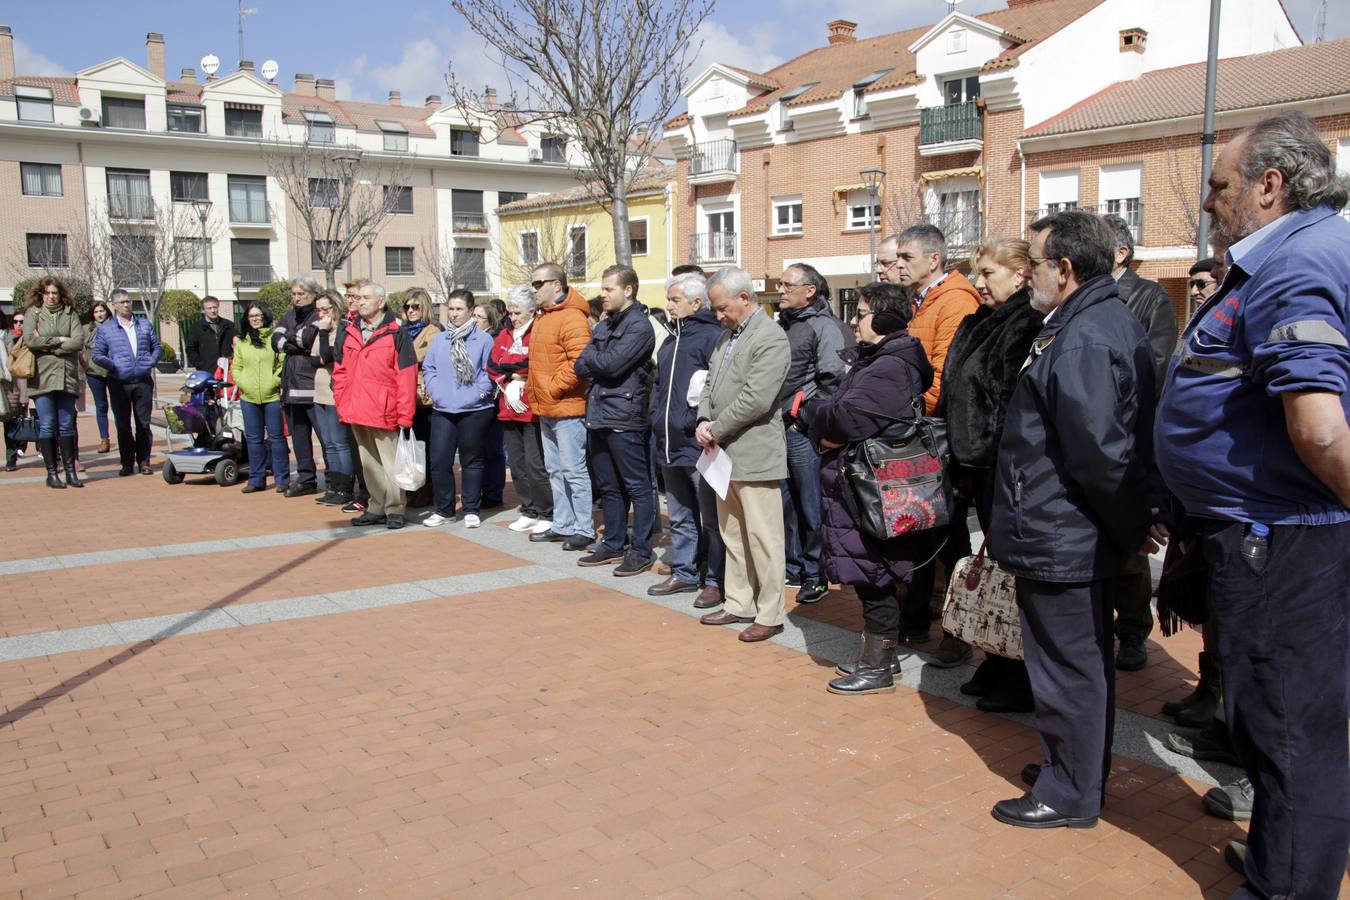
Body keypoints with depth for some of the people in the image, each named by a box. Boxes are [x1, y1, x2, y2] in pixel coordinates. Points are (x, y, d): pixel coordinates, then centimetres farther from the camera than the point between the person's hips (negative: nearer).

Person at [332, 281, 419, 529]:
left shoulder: (396, 334, -5)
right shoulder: (348, 333, 12)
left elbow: (406, 376, -9)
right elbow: (340, 371, 17)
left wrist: (405, 414, -14)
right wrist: (342, 403, 7)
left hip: (384, 413, -6)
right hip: (356, 412, 6)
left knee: (389, 461, -2)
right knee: (369, 463, 13)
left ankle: (395, 509, 8)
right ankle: (377, 508, 22)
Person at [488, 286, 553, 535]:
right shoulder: (505, 335, 15)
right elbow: (492, 367, 8)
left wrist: (508, 372, -7)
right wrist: (509, 383, -8)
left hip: (533, 409, -8)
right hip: (509, 409, 8)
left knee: (535, 464, -7)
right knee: (516, 463, 12)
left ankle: (547, 515, 4)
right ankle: (529, 511, 23)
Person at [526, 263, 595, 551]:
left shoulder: (572, 318, -15)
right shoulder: (543, 318, 16)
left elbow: (579, 363, -24)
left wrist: (552, 387, -18)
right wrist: (533, 392, 15)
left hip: (567, 408, -10)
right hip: (545, 410, 10)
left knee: (574, 470, -4)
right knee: (555, 470, 15)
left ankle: (584, 530, 4)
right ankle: (562, 525, 24)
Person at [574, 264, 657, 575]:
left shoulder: (639, 326, -8)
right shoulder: (603, 326, 17)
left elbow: (612, 363, -18)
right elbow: (581, 367, 10)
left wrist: (590, 358, -1)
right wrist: (598, 364, -8)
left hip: (624, 418, -9)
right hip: (598, 416, 9)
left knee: (637, 487, -1)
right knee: (609, 487, 15)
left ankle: (641, 551, 4)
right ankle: (613, 545, 25)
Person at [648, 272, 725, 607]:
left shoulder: (712, 336, -11)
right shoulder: (671, 339, 18)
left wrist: (699, 422, -19)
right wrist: (657, 418, 13)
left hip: (699, 444, -9)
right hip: (670, 445, 9)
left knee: (711, 518, 1)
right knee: (679, 517, 17)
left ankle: (716, 581, 9)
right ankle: (684, 573, 28)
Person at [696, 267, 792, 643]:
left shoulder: (771, 339, -14)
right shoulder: (726, 335, 15)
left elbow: (756, 400, -21)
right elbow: (711, 383, 18)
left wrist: (716, 430, -13)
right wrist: (704, 422, -1)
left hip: (755, 454, -9)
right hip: (725, 453, 9)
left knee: (763, 538, -2)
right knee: (732, 535, 16)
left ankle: (770, 615, 8)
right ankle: (738, 604, 28)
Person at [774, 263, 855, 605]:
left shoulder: (823, 326, -8)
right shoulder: (781, 324, 15)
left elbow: (833, 380, -16)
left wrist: (806, 417, -13)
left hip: (803, 432, -8)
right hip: (777, 429, 8)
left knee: (811, 506, 1)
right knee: (786, 503, 14)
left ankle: (815, 574, 12)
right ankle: (794, 567, 27)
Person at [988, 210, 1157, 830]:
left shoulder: (1081, 340, -22)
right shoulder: (1113, 321, 12)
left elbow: (1098, 453, -26)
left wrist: (1133, 525, -14)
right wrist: (1135, 521, 17)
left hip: (1059, 541, -11)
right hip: (1083, 538, 11)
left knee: (1067, 667, 3)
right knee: (1084, 659, 21)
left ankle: (1070, 796, 18)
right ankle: (1080, 771, 37)